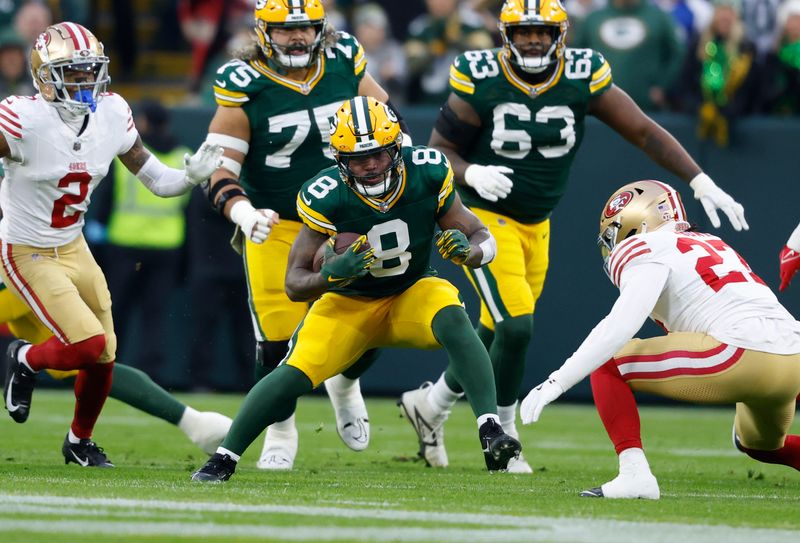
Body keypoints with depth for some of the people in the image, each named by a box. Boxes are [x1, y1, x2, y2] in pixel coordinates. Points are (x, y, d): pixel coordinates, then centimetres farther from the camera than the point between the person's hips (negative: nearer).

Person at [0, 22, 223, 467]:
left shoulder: (112, 115, -7)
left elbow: (155, 177, 0)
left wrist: (194, 176, -18)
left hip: (73, 247, 6)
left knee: (104, 357, 8)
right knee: (89, 345, -17)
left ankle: (80, 442, 34)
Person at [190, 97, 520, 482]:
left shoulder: (428, 175, -22)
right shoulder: (325, 197, -25)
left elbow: (483, 238, -12)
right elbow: (294, 284, -20)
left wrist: (467, 251, -37)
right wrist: (332, 274, -42)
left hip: (413, 292, 1)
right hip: (350, 303, -1)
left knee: (453, 320, -32)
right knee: (295, 374, -20)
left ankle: (491, 432, -36)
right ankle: (223, 458, -5)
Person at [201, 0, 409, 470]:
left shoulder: (346, 64, -3)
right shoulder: (244, 86, -12)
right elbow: (220, 167, -16)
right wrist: (241, 211, -33)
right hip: (276, 225, -2)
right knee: (278, 340, -8)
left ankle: (344, 384, 31)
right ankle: (280, 434, 17)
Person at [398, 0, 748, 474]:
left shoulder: (584, 77, -10)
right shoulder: (481, 82, -17)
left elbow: (644, 131, -10)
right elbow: (439, 149, -10)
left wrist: (701, 182, -17)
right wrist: (471, 174, -31)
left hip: (536, 224, 5)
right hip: (485, 216, -5)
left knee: (498, 334, 13)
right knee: (516, 326, -16)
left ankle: (431, 405, 36)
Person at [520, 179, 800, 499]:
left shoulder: (650, 252, 5)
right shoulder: (710, 245, 29)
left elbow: (619, 328, -10)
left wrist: (554, 384, -12)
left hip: (741, 354, -9)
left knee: (607, 365, 2)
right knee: (762, 446, 38)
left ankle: (635, 473, -13)